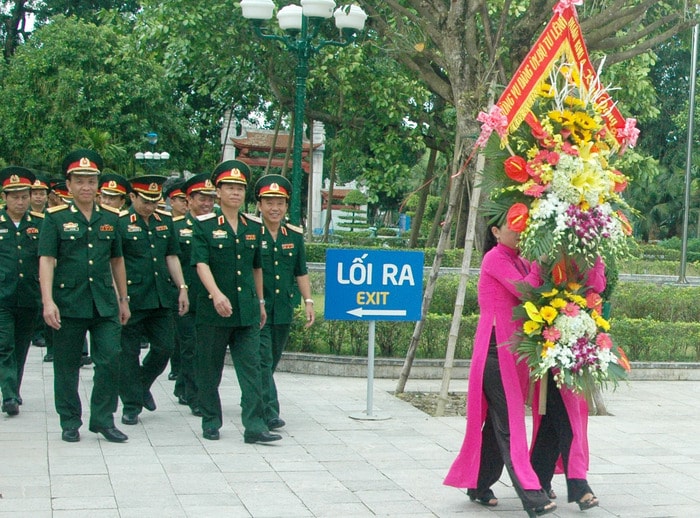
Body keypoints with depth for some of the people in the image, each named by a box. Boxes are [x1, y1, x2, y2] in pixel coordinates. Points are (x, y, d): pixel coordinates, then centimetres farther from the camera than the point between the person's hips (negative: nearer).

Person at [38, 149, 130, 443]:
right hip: (68, 305, -2)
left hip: (105, 305, 3)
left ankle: (103, 419, 8)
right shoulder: (56, 218, -1)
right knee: (67, 366, 6)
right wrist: (48, 302, -16)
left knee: (110, 360, -4)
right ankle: (70, 422, 17)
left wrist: (123, 300, 16)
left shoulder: (110, 219, 10)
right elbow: (46, 261, -7)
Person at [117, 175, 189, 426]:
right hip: (131, 299, -5)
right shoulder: (119, 222, -6)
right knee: (129, 352, 1)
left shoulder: (165, 221, 11)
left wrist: (182, 288, 13)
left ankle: (142, 386, 30)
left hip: (162, 299, 5)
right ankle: (131, 405, 11)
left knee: (164, 348, 5)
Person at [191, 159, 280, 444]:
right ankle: (211, 423, 18)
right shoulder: (204, 225, -3)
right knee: (210, 369, 6)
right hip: (213, 311, -3)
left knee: (251, 368, -3)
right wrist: (216, 294, -27)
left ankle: (255, 426, -5)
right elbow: (201, 263, -13)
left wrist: (261, 302, 20)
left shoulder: (253, 226, 11)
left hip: (247, 310, 3)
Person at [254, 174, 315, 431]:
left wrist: (308, 300, 8)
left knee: (272, 361, 13)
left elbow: (301, 272, 16)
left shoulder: (295, 235, 10)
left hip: (284, 311, 5)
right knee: (263, 361, -10)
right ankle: (269, 412, -10)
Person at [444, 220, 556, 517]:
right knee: (508, 423, -9)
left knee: (499, 420, 12)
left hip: (513, 347, 9)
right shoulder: (495, 258, -8)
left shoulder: (520, 261, 17)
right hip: (496, 347, -9)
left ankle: (479, 486, 22)